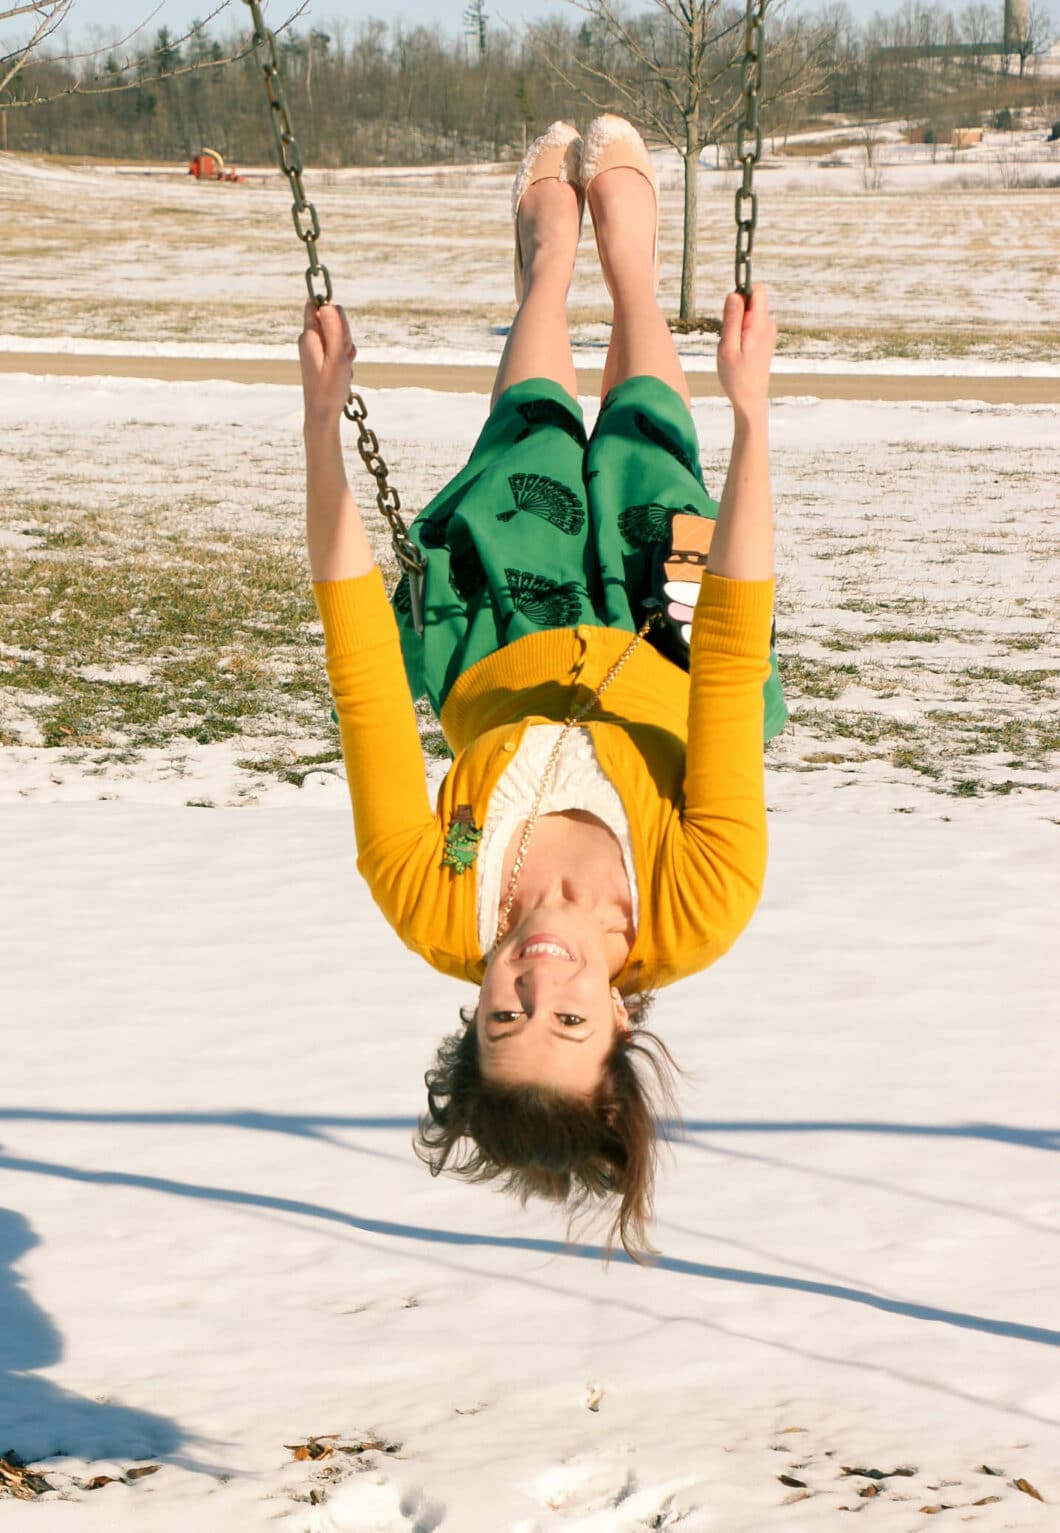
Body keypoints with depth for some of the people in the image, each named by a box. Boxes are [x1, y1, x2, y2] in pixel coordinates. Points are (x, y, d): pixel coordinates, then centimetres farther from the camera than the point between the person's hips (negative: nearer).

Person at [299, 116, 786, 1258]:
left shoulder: (436, 915, -45)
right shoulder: (691, 926, -47)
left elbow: (360, 667, -44)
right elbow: (733, 664, -47)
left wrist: (324, 416, -43)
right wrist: (750, 411, -47)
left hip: (500, 665, 1)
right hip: (661, 657, 0)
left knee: (536, 435, 20)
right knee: (640, 438, 18)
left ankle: (552, 251, 56)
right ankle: (625, 243, 53)